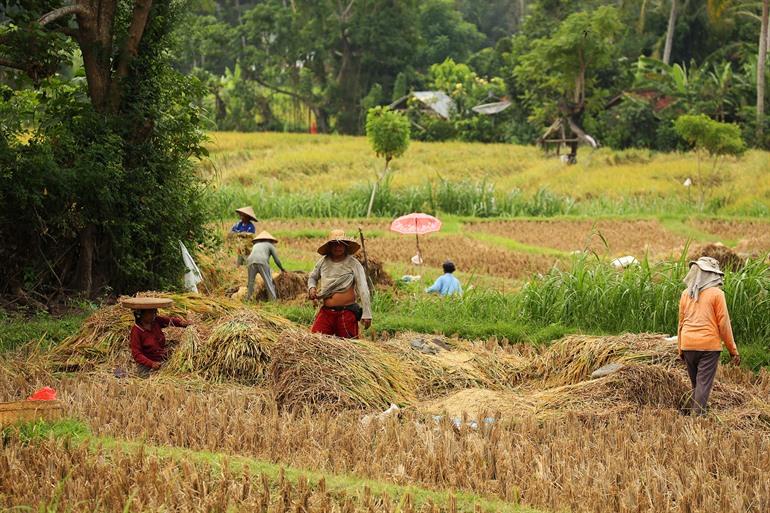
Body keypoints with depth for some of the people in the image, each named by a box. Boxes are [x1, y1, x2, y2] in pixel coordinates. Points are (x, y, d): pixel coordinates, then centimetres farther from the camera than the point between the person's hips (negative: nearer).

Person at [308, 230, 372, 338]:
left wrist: (366, 315, -12)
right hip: (326, 312, 4)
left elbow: (363, 290, -7)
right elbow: (312, 277, 28)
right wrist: (311, 287, 4)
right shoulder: (323, 262, 8)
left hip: (346, 312, -4)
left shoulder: (353, 264, -4)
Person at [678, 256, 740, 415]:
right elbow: (724, 324, -5)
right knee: (704, 384, -3)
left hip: (688, 345, 4)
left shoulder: (686, 294, 7)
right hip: (709, 345, -4)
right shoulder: (716, 294, -6)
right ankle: (698, 415, -9)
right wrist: (733, 350, 2)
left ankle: (694, 413, 17)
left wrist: (681, 349, 22)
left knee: (695, 384, 17)